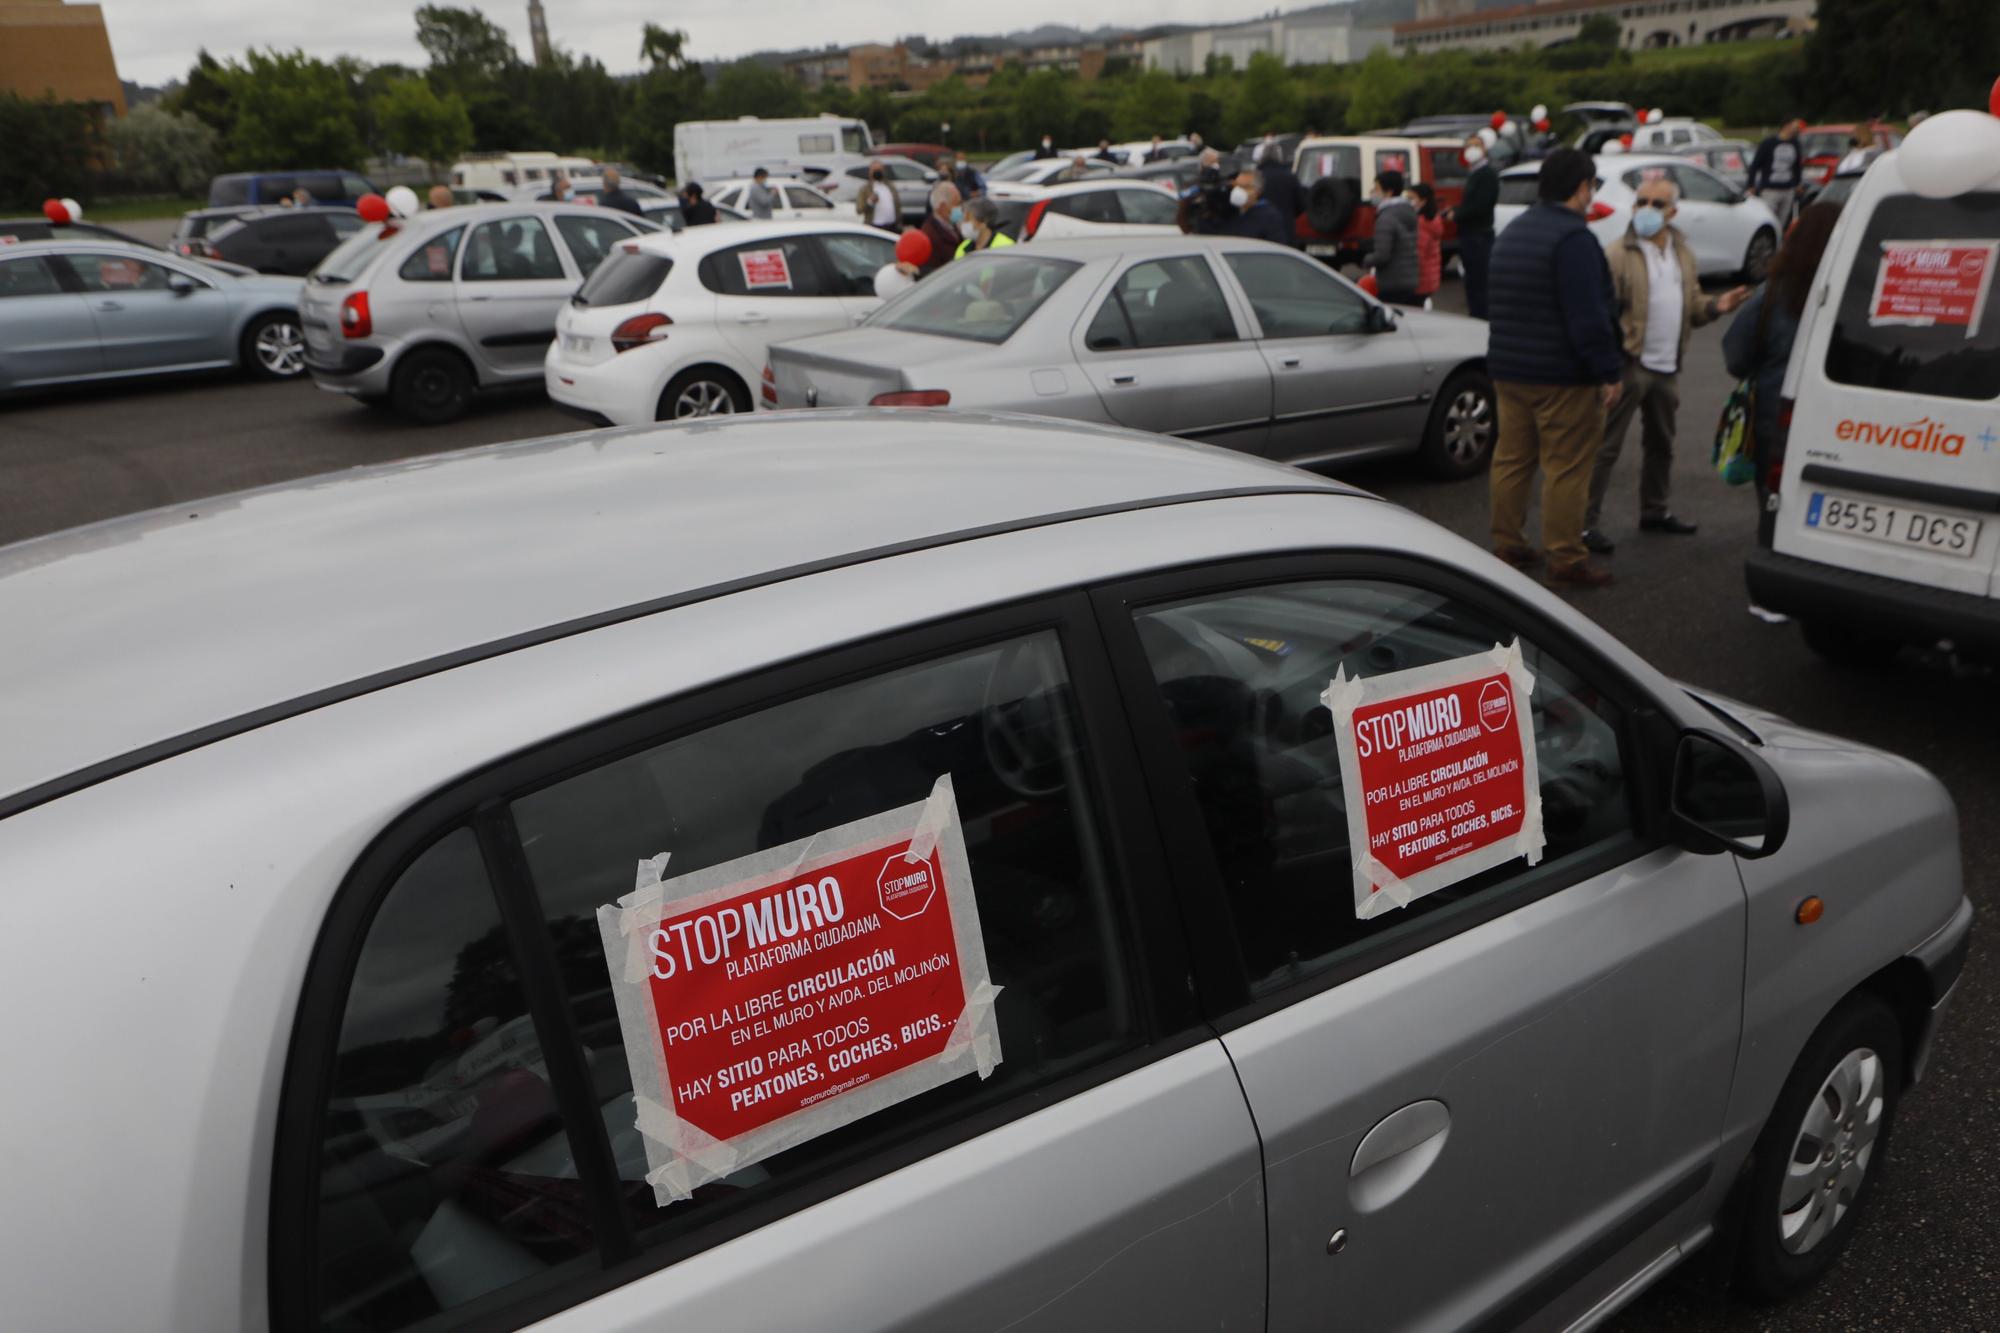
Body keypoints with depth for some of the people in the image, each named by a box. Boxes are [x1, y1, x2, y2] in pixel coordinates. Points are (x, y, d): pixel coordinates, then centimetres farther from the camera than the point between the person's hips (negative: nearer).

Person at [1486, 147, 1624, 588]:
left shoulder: (1513, 232, 14)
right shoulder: (1573, 237, -16)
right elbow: (1588, 316, -21)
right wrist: (1608, 372, -17)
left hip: (1508, 369, 9)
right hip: (1563, 377, -9)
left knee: (1512, 458, 14)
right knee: (1566, 468, -3)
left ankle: (1507, 545, 21)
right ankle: (1566, 560, 0)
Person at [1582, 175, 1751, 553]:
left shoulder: (1683, 252, 12)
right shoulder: (1619, 254, -11)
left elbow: (1691, 305, 19)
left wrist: (1715, 306, -3)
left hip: (1667, 367, 8)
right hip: (1629, 365, -8)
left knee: (1661, 444, 19)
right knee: (1606, 447, -6)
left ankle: (1654, 511, 33)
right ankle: (1586, 522, -3)